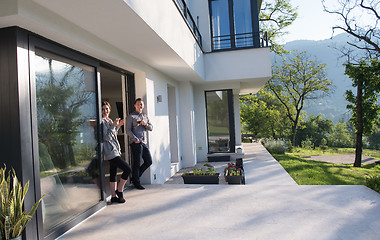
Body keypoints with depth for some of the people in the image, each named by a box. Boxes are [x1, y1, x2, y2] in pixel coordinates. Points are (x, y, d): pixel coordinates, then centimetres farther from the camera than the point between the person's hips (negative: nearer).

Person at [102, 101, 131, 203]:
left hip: (115, 151, 9)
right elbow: (106, 137, -19)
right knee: (127, 169, -10)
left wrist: (118, 126, 13)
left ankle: (114, 196, 19)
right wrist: (113, 126, -21)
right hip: (110, 152, -9)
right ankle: (119, 191, 5)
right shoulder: (102, 121, -11)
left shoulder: (110, 120, 16)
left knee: (113, 174, 12)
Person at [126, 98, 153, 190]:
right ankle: (136, 182, 12)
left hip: (144, 142, 7)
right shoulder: (131, 116, -1)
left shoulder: (145, 116, 18)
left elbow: (151, 128, 14)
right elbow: (128, 130, -7)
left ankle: (136, 176, 24)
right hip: (136, 143, -7)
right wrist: (136, 139, -16)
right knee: (137, 163, -1)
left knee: (148, 161, 8)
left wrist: (146, 124, -7)